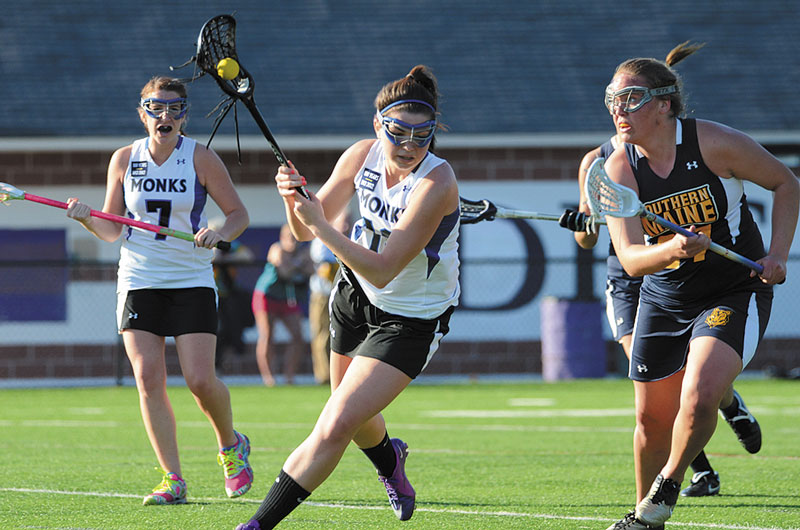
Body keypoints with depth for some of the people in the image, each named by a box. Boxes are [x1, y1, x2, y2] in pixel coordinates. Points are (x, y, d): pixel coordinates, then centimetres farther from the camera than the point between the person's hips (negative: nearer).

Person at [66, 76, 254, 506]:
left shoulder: (201, 159, -3)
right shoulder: (124, 160, 3)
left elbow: (238, 214, 2)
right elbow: (112, 229, 8)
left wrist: (219, 233, -19)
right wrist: (86, 218, -12)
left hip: (192, 281, -2)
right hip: (139, 280, 2)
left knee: (200, 380, -11)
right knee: (149, 379, -9)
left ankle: (231, 446, 20)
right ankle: (173, 480, -3)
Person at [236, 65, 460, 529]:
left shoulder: (436, 183, -30)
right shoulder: (363, 155, -13)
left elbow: (382, 269, -33)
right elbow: (307, 229, -4)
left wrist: (320, 225, -38)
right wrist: (295, 201, -26)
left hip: (412, 320, -6)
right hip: (355, 297, 6)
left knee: (336, 426, -17)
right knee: (354, 416, 25)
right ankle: (390, 459, 61)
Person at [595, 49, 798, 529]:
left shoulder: (714, 143, -18)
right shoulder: (619, 169, -11)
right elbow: (631, 258, -19)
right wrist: (674, 249, -40)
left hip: (736, 292, -4)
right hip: (664, 299, 4)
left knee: (699, 397, -23)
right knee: (653, 418, 7)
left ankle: (667, 488, 4)